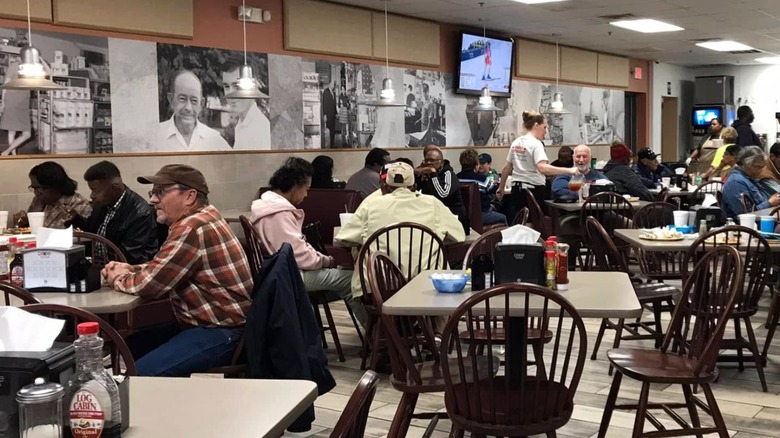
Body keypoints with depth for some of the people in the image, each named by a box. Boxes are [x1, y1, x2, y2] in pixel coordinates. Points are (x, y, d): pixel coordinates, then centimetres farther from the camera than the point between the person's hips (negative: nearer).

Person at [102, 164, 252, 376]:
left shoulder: (192, 228, -21)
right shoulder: (201, 218, 12)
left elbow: (151, 283, -19)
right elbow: (161, 269, 23)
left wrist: (118, 279, 1)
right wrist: (130, 269, 6)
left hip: (222, 332, -11)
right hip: (209, 323, 11)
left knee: (142, 375, -21)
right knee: (133, 345, 14)